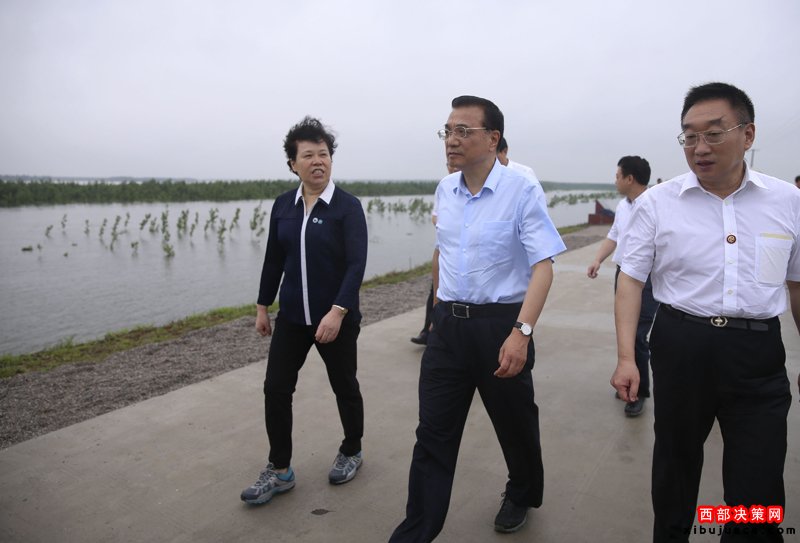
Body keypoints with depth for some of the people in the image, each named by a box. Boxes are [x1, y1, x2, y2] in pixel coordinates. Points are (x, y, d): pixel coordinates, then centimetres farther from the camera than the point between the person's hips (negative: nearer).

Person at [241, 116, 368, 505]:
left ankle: (351, 452, 37)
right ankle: (279, 470, 21)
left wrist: (337, 312, -27)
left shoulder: (347, 206, -10)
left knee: (344, 387, 12)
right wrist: (262, 306, 13)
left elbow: (356, 264, -17)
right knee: (276, 389, 4)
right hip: (291, 316, 4)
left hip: (336, 317, -4)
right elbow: (274, 259, 11)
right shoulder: (283, 205, 4)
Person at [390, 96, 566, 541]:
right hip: (448, 324, 4)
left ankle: (522, 497, 46)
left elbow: (543, 266, -17)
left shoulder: (522, 190, -12)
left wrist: (522, 333, -27)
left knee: (515, 425, 17)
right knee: (433, 434, 6)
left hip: (500, 325, -4)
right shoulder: (445, 190, 6)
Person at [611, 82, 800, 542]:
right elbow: (632, 279, -4)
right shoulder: (656, 203, -5)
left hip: (759, 353, 1)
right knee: (675, 462, 19)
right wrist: (626, 357, -12)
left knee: (759, 488, 5)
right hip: (681, 347, 0)